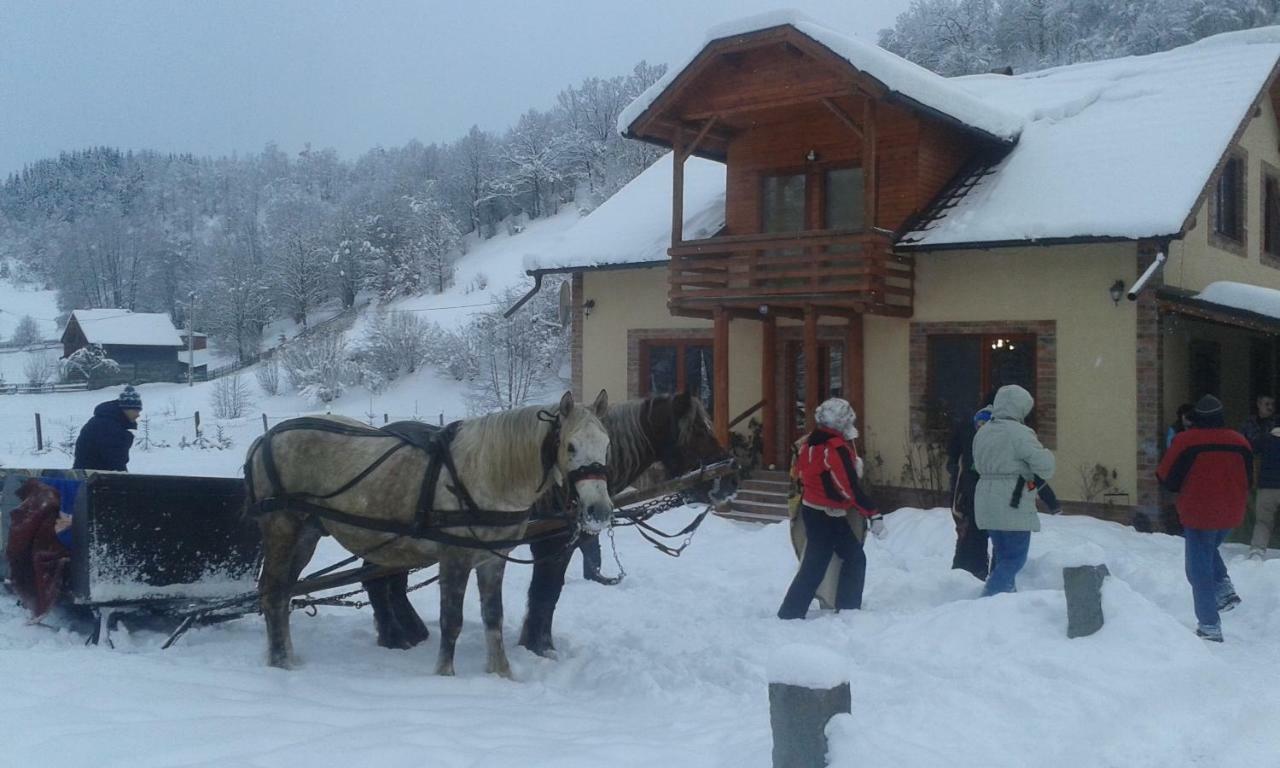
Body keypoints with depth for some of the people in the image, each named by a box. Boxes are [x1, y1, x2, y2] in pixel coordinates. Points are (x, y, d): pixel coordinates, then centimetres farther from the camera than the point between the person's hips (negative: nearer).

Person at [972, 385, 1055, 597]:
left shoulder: (982, 433, 10)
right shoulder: (1019, 433, -15)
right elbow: (1044, 464, -18)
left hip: (986, 505, 8)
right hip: (1013, 506, -8)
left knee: (1002, 555, 19)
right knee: (1014, 558, -1)